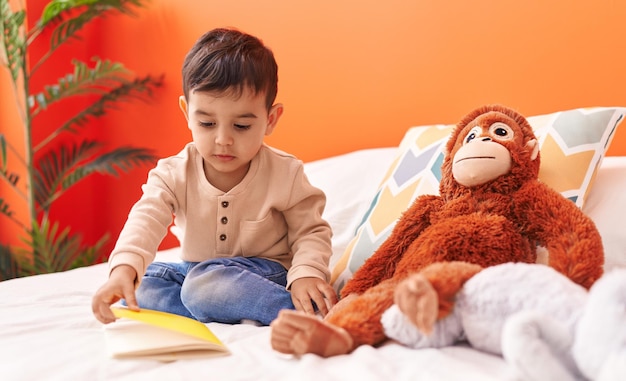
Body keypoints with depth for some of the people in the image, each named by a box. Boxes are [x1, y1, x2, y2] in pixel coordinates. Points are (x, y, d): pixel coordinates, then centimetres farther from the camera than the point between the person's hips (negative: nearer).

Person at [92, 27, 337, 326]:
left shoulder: (285, 175, -14)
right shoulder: (174, 174, -10)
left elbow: (311, 232, -7)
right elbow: (146, 220, -25)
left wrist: (306, 274, -29)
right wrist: (124, 267, -46)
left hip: (263, 272, -5)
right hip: (195, 270, 6)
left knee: (204, 286, -33)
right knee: (142, 283, -17)